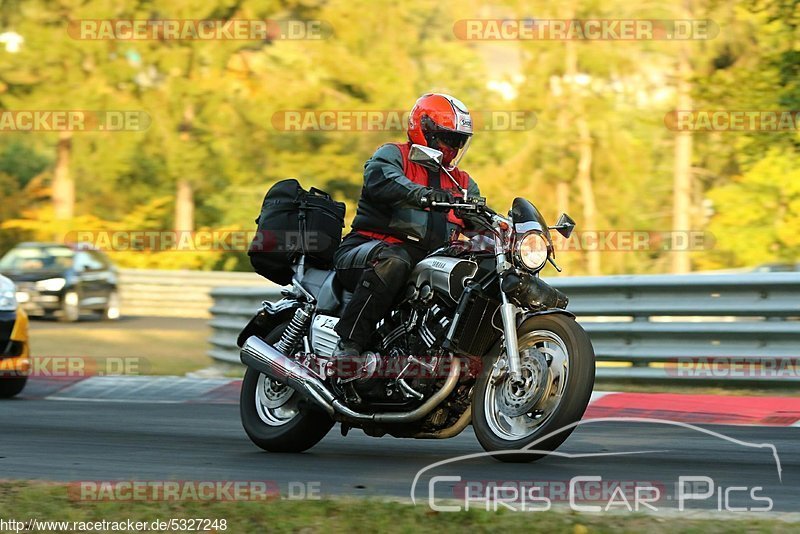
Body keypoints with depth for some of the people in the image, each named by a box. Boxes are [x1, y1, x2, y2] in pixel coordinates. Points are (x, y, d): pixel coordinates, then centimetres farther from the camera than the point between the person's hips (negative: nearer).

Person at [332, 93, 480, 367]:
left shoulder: (461, 183, 24)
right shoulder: (393, 155, 4)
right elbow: (380, 180, -20)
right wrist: (423, 194, -39)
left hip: (428, 262, 6)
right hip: (368, 249, -6)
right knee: (393, 263, -40)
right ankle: (348, 345, -42)